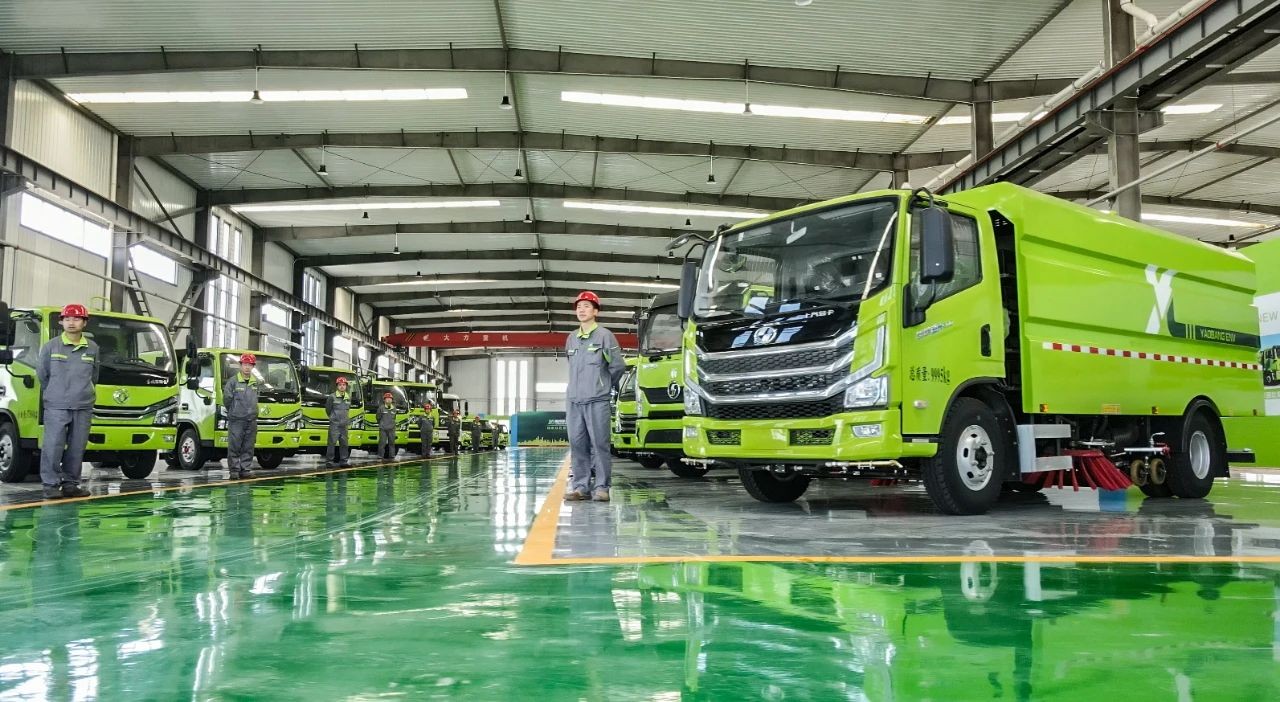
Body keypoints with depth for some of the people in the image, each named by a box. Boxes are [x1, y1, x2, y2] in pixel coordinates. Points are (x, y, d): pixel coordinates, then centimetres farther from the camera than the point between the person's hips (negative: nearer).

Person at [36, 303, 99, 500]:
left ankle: (70, 484, 13)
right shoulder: (50, 346, 2)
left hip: (83, 408, 2)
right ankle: (51, 485, 0)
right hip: (56, 407, -2)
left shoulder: (92, 348, 8)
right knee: (53, 446, -7)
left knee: (77, 448, 4)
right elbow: (41, 374, 10)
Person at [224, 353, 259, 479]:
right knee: (234, 446, -2)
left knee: (248, 447, 6)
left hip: (251, 420, 4)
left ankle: (245, 469, 12)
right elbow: (227, 398, 0)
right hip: (236, 420, -4)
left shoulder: (255, 382, 10)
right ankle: (234, 470, 5)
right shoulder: (233, 381, -5)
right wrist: (233, 412, 10)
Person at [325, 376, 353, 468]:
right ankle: (330, 460, -2)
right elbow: (328, 409, 5)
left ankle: (343, 460, 12)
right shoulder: (332, 397, -5)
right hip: (334, 425, -5)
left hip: (344, 425, 5)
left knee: (344, 443, 6)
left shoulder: (348, 397, 10)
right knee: (332, 443, -6)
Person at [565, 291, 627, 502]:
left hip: (597, 401, -5)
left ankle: (602, 488, -3)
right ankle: (581, 487, 10)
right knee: (577, 444, 5)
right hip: (574, 400, 5)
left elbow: (618, 365, -1)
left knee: (599, 444, -6)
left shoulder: (604, 336, -2)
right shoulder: (571, 339, 14)